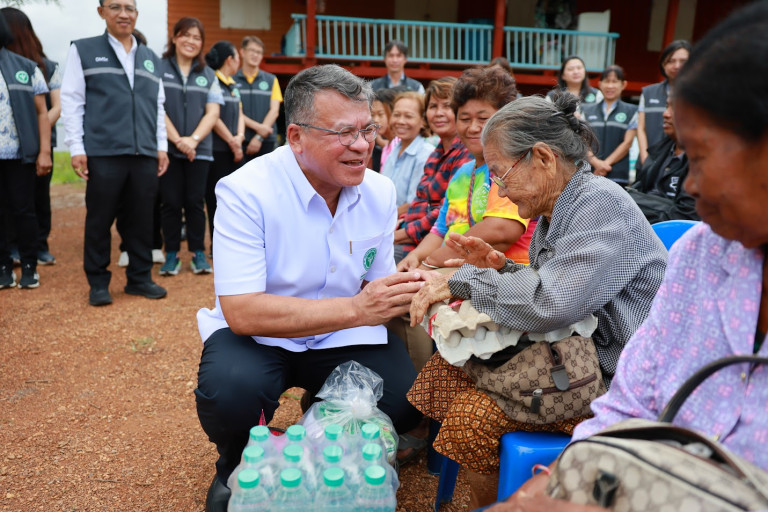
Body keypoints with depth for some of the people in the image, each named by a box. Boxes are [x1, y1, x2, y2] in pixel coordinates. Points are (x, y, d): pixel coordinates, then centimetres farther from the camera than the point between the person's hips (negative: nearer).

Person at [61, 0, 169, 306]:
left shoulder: (150, 58, 19)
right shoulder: (83, 50, 7)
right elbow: (71, 101, 1)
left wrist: (162, 146, 11)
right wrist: (77, 148, -7)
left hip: (145, 154, 3)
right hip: (103, 153, -3)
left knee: (142, 220, 6)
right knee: (99, 220, 3)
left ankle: (139, 278, 18)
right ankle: (98, 283, 14)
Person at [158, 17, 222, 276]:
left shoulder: (208, 74, 12)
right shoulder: (159, 68, 2)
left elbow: (213, 112, 4)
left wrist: (193, 139, -10)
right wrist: (177, 140, -14)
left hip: (199, 149, 2)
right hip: (167, 147, -2)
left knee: (195, 202, 4)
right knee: (171, 202, 1)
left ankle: (198, 254, 13)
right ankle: (171, 255, 12)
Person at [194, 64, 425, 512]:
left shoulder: (380, 192, -4)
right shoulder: (246, 191, -21)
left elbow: (375, 286, 4)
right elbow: (243, 312, -28)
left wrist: (406, 290, -20)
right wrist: (356, 309, -34)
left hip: (343, 337, 4)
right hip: (258, 335, -3)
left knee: (405, 400, -18)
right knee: (231, 391, -34)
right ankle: (238, 467, 5)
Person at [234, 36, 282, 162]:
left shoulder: (271, 80, 13)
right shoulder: (232, 80, 7)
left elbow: (274, 111, 4)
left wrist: (260, 137, -8)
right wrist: (257, 127, -14)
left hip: (266, 140, 1)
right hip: (241, 140, -1)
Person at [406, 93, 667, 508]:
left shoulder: (601, 203, -20)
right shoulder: (556, 211, 8)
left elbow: (552, 303, -31)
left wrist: (461, 282, -20)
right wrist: (502, 268, 0)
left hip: (613, 379, -9)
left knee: (471, 416, -22)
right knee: (444, 368, 2)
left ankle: (488, 503, 8)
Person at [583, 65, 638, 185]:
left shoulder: (631, 111, 9)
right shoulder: (587, 110, 14)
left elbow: (627, 142, 2)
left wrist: (606, 163, -9)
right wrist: (596, 162, -11)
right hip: (589, 173, 2)